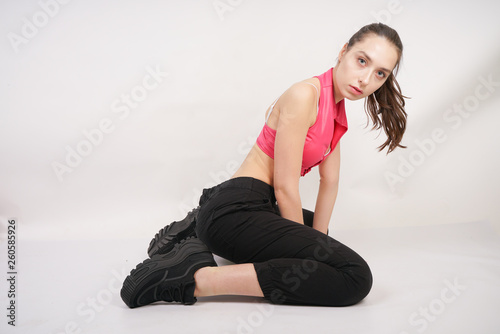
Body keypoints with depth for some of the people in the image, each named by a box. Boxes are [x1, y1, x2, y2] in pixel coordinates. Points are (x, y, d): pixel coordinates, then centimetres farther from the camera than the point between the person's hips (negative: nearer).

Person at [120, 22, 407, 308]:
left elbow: (330, 181, 12)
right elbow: (285, 187, -16)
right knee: (355, 277, -23)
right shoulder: (304, 95, -16)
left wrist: (317, 242, 7)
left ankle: (200, 232, 22)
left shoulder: (337, 106, 13)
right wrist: (305, 252, -7)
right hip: (234, 210, -10)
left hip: (259, 207, 10)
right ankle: (197, 278, -20)